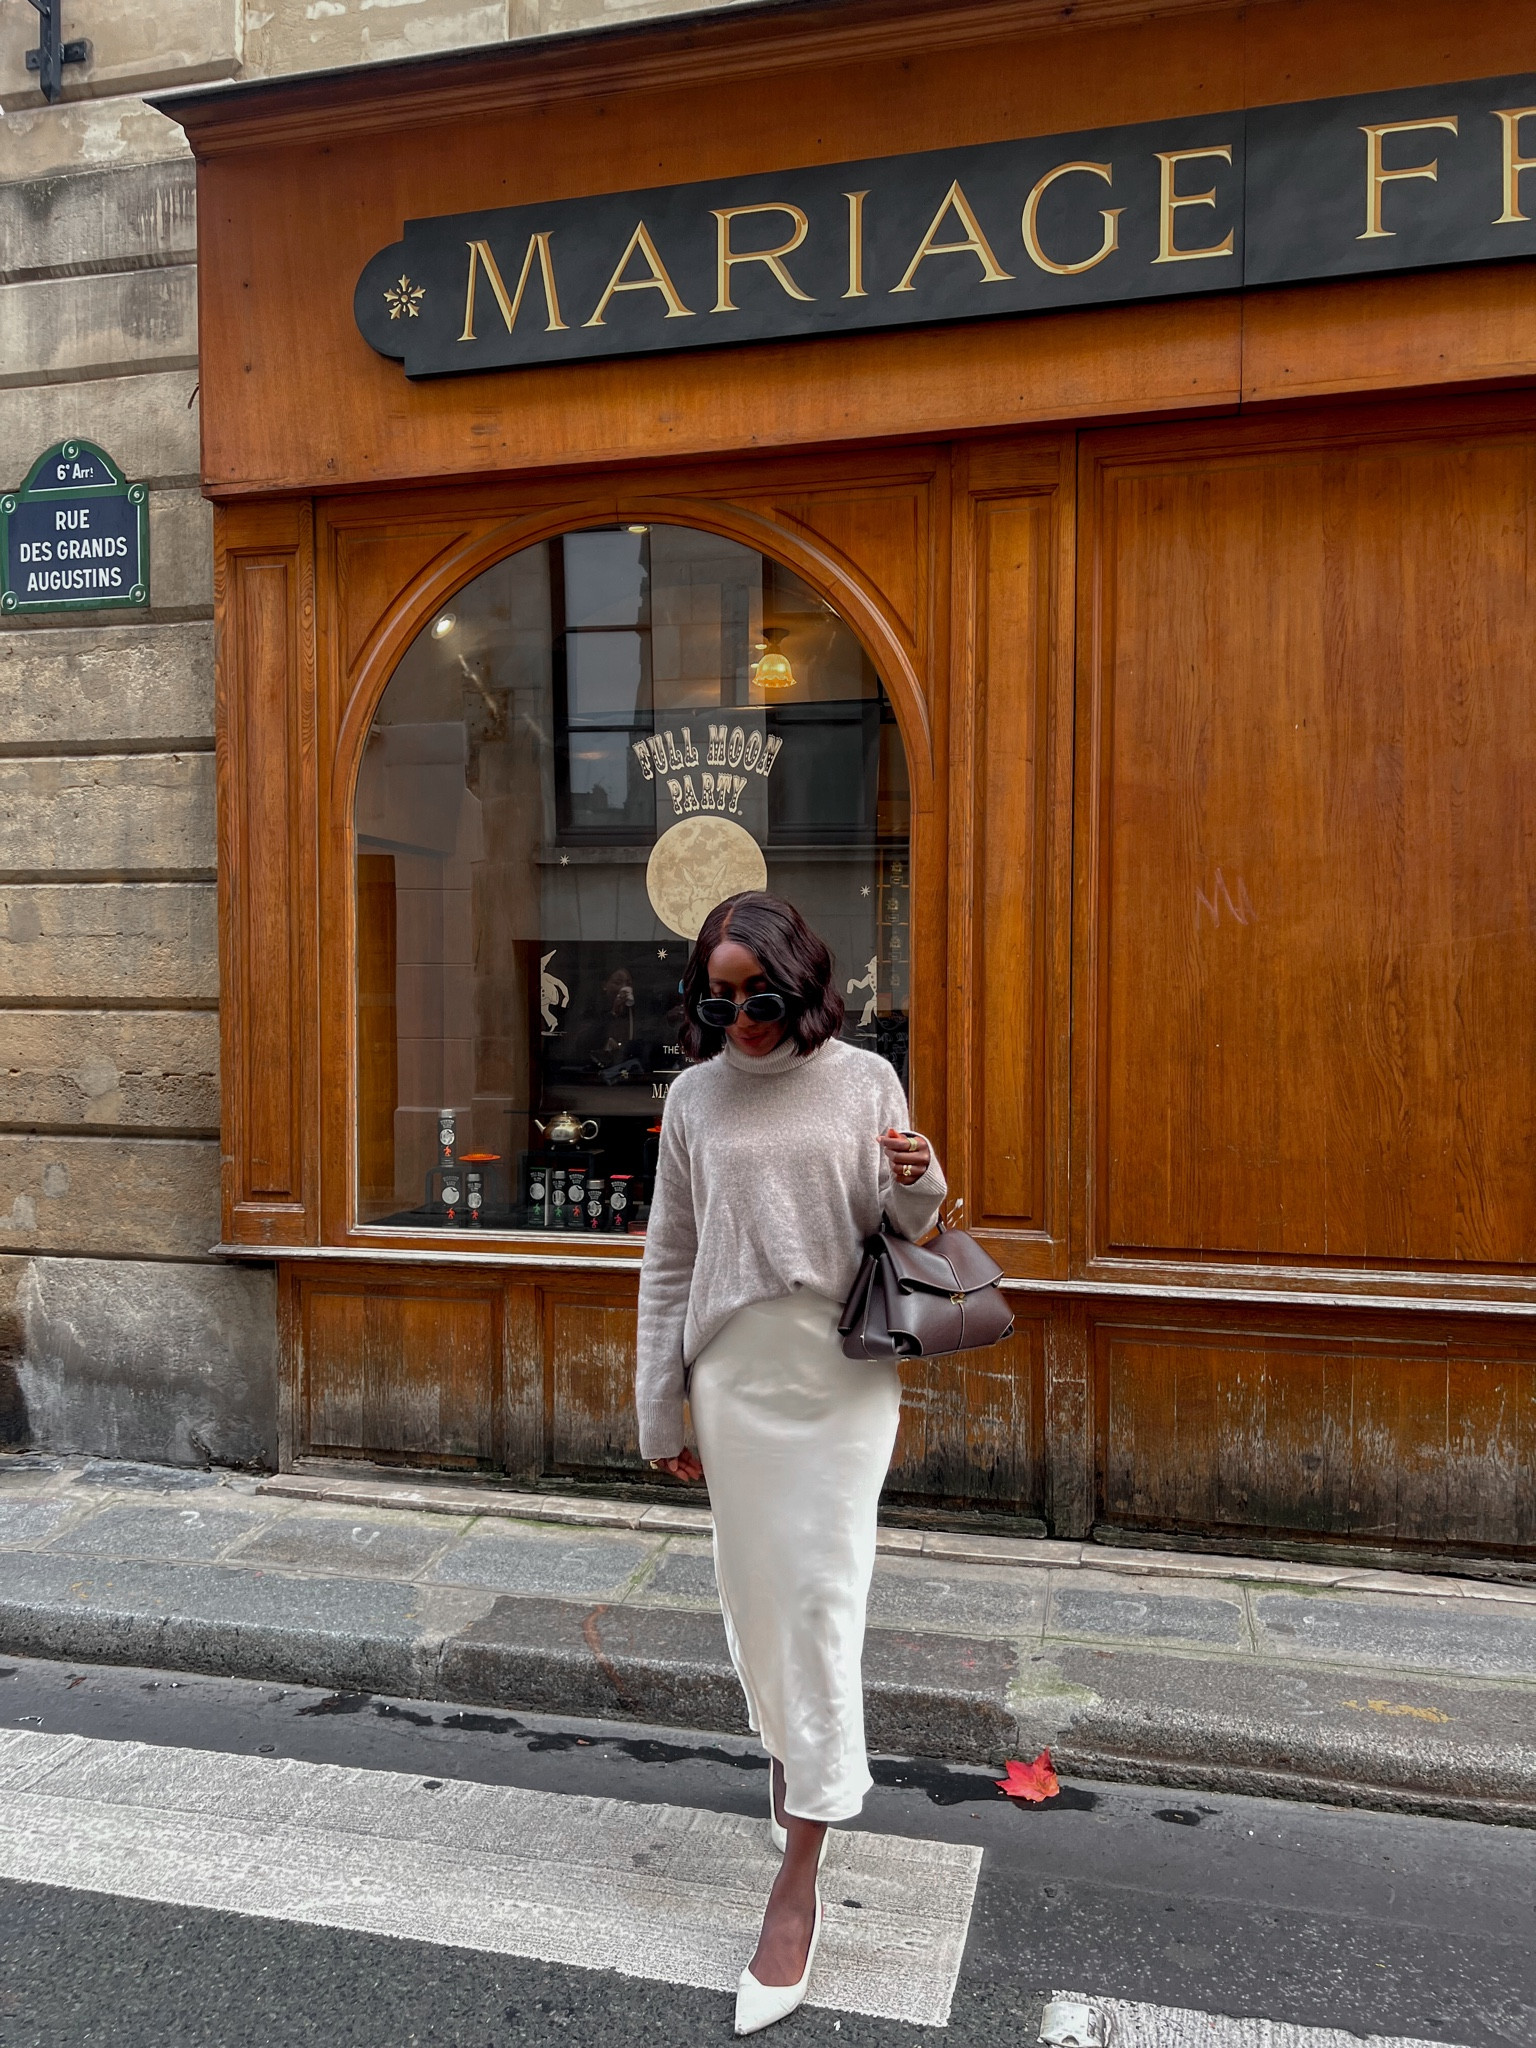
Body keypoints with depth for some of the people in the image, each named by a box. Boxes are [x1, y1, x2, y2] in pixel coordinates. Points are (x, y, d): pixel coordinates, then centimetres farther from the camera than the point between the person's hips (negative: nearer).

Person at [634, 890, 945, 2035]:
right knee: (754, 1587, 14)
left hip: (843, 1372, -2)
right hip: (734, 1373, 3)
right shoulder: (695, 1096, 3)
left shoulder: (863, 1081, -3)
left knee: (824, 1595, -1)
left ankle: (799, 1879, 11)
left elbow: (904, 1236, 3)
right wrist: (660, 1407, 9)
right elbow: (669, 1260, 8)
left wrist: (922, 1187, -20)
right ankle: (787, 1741, 45)